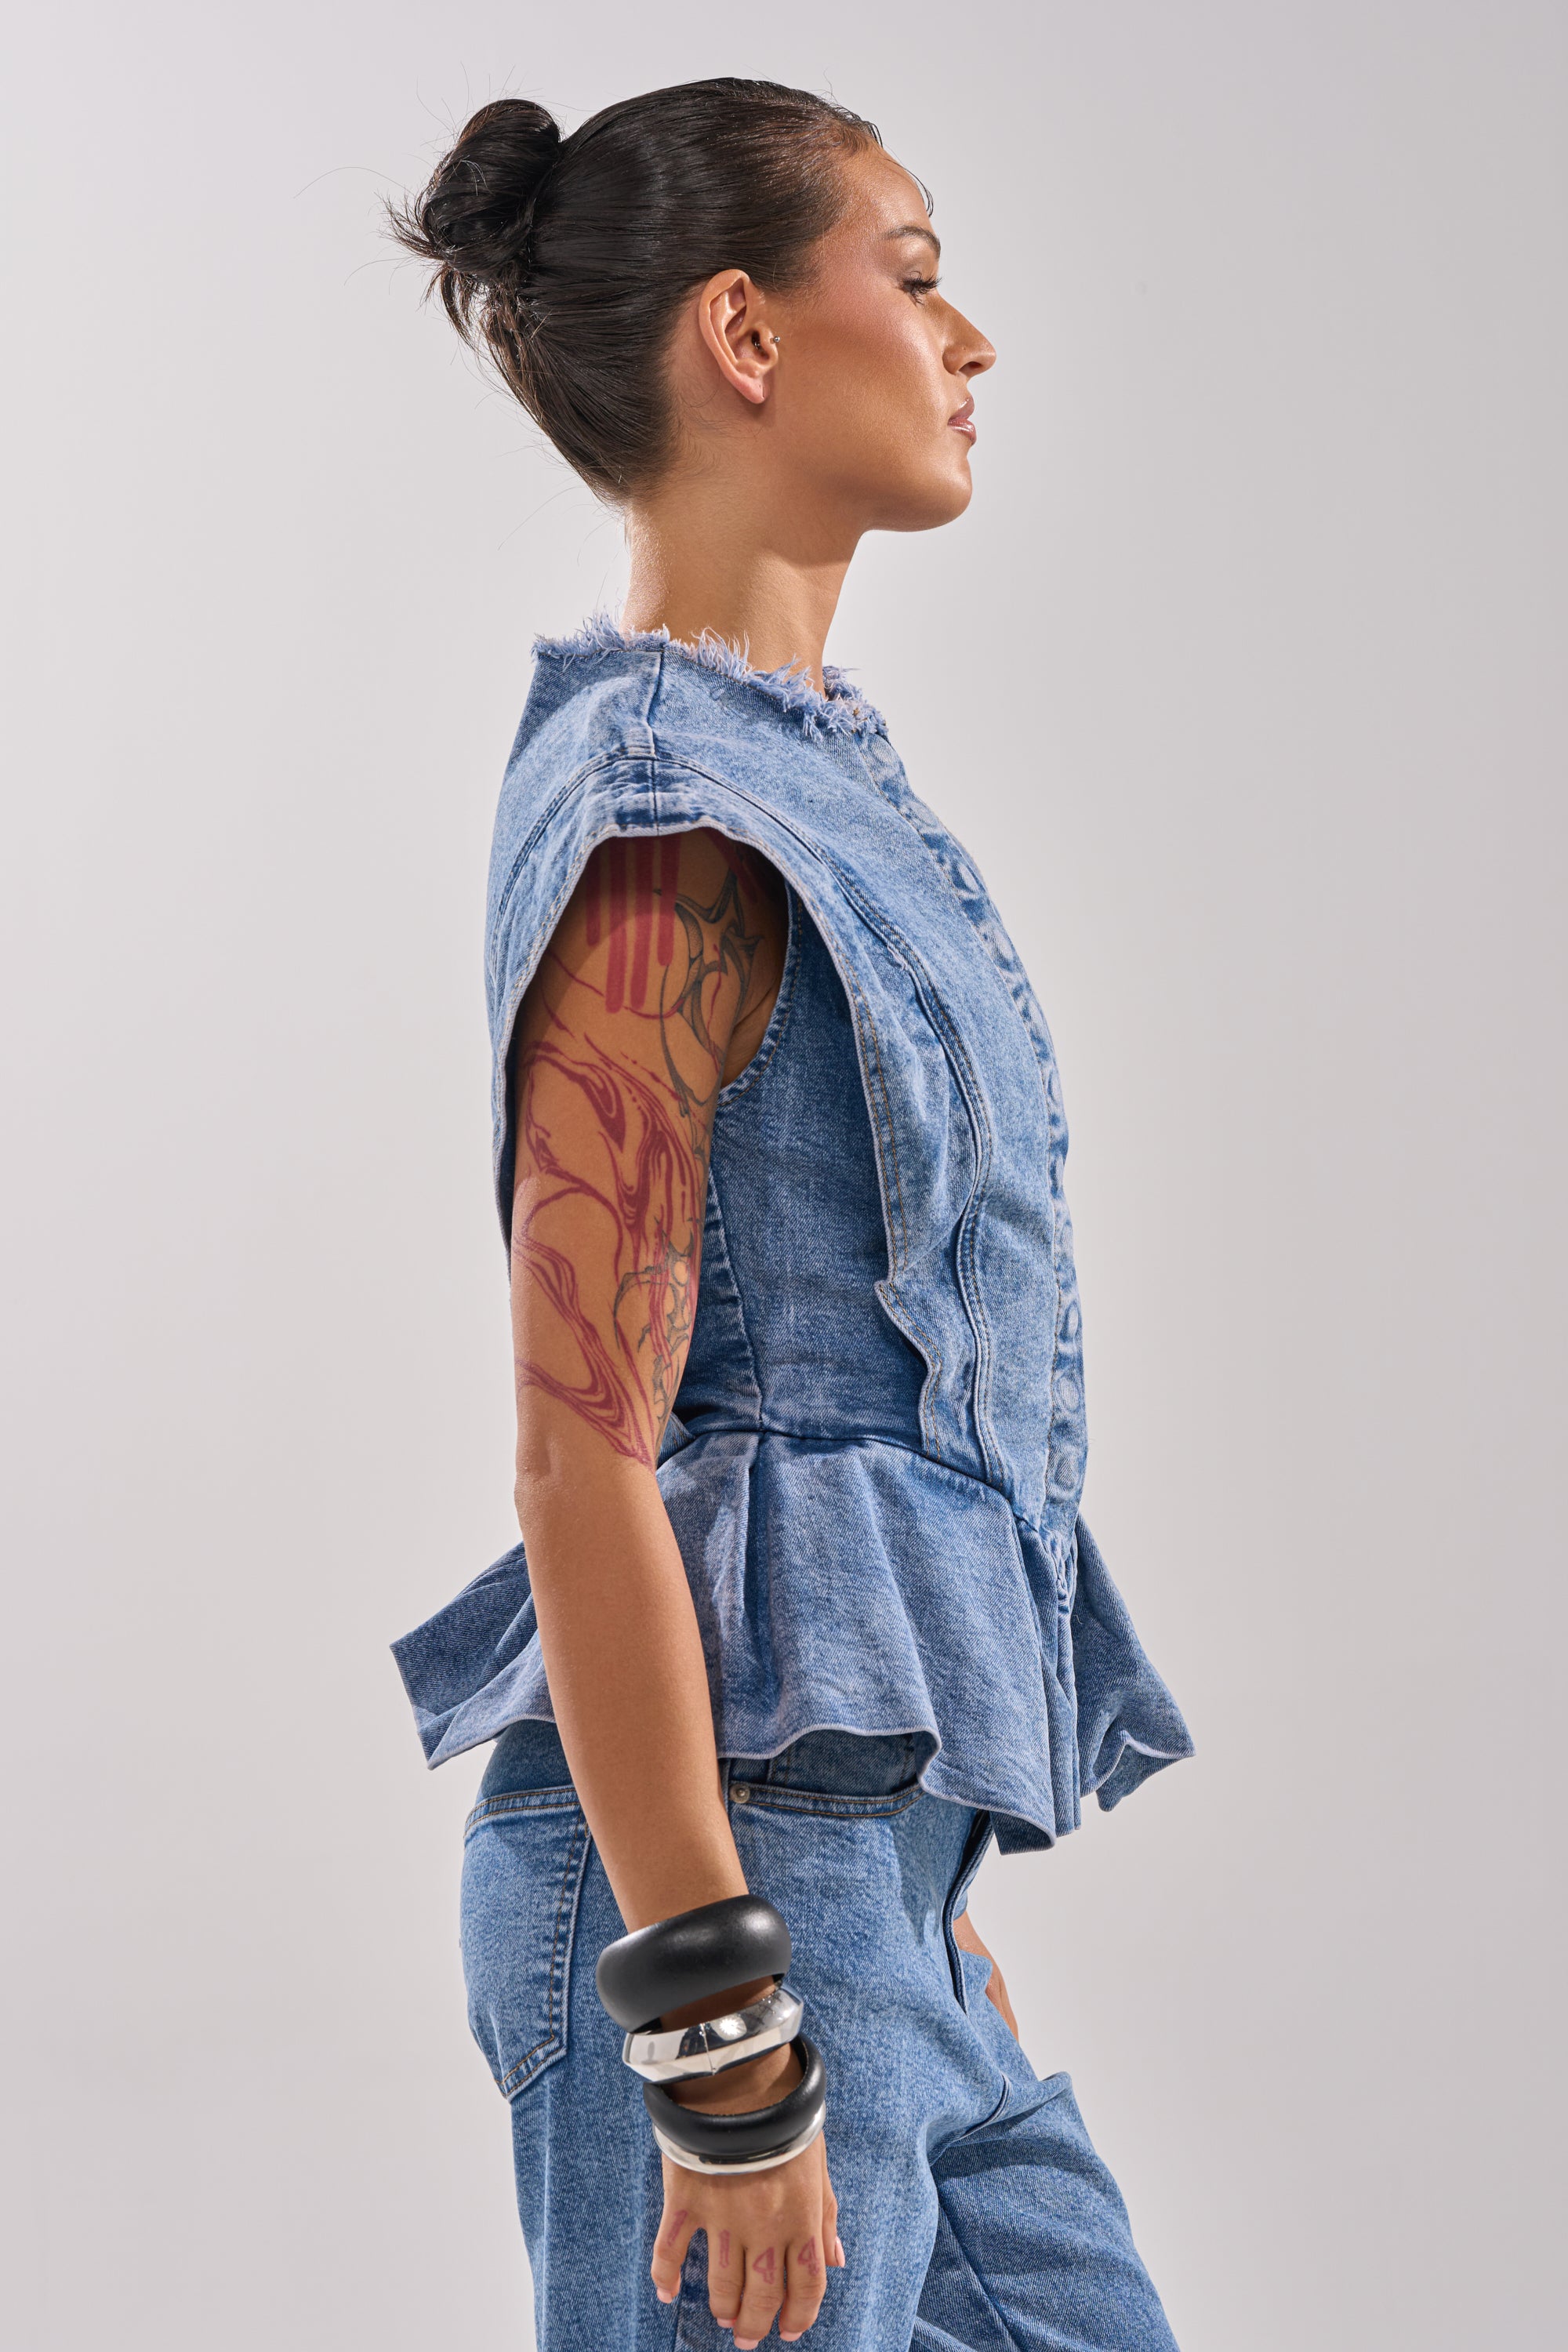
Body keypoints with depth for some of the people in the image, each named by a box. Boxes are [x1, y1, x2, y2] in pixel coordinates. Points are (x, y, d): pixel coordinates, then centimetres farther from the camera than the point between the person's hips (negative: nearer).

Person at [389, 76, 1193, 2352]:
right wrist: (721, 2041, -21)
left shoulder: (807, 776, 15)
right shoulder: (669, 831, -15)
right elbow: (582, 1462, -19)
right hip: (740, 1852, -9)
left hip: (864, 1856, 9)